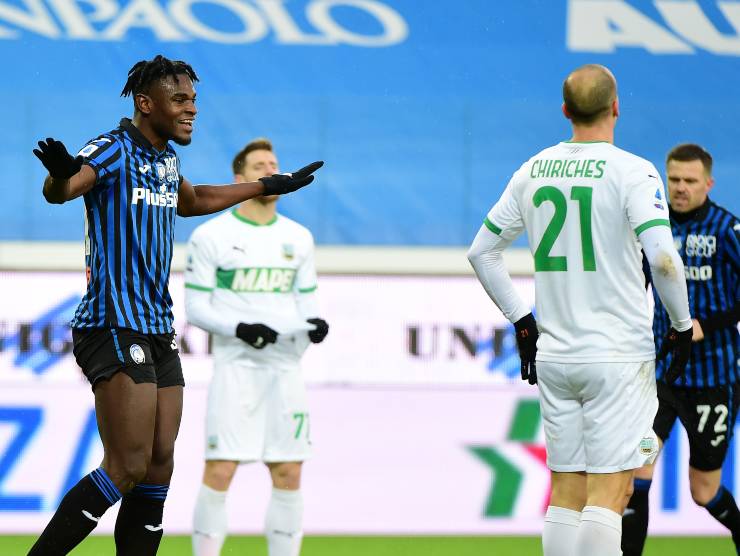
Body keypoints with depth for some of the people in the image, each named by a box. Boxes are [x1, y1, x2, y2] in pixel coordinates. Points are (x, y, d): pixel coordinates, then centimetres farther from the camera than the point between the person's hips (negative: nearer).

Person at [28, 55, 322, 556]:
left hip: (158, 329, 9)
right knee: (128, 468, -17)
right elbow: (59, 191, -30)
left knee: (159, 468, 3)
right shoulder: (115, 149, -11)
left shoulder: (167, 155, 16)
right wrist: (61, 175, -54)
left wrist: (269, 187, 45)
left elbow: (190, 200, 38)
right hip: (114, 325, -9)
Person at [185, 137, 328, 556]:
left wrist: (314, 325, -6)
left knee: (288, 474, 4)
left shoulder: (299, 238, 12)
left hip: (286, 366, 4)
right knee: (220, 471, -10)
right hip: (236, 365, -4)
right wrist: (239, 328, -18)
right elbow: (196, 306, -3)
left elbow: (306, 300, 16)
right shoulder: (211, 236, -1)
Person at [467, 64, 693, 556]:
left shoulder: (533, 171, 7)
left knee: (566, 491, 9)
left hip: (552, 356, 5)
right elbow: (663, 257, -20)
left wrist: (521, 320, 19)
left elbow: (482, 252, 15)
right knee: (609, 492, -5)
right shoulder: (633, 172, -10)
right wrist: (682, 324, -5)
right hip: (617, 357, -5)